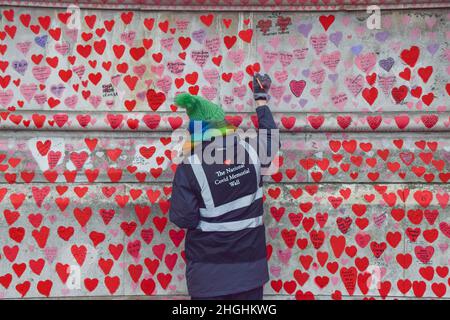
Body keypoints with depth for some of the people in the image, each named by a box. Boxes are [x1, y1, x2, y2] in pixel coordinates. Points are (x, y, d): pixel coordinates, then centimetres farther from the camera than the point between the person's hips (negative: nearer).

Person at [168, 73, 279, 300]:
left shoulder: (190, 168, -17)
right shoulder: (250, 152, -6)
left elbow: (184, 219, -15)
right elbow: (271, 139, 16)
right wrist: (261, 99, 29)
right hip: (249, 264, 3)